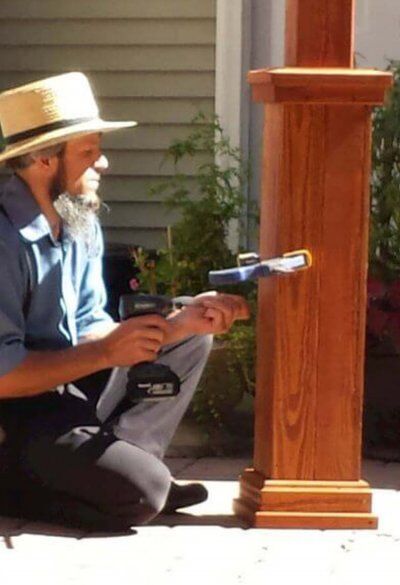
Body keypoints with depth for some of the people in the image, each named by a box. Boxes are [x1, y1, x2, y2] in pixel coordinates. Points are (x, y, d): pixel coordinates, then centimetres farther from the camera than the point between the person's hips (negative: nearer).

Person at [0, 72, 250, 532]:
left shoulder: (82, 224, 3)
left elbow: (90, 327, 4)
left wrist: (178, 323, -10)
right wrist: (107, 352, -26)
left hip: (71, 387, 9)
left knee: (191, 340, 9)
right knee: (144, 492, -23)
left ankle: (114, 461, -3)